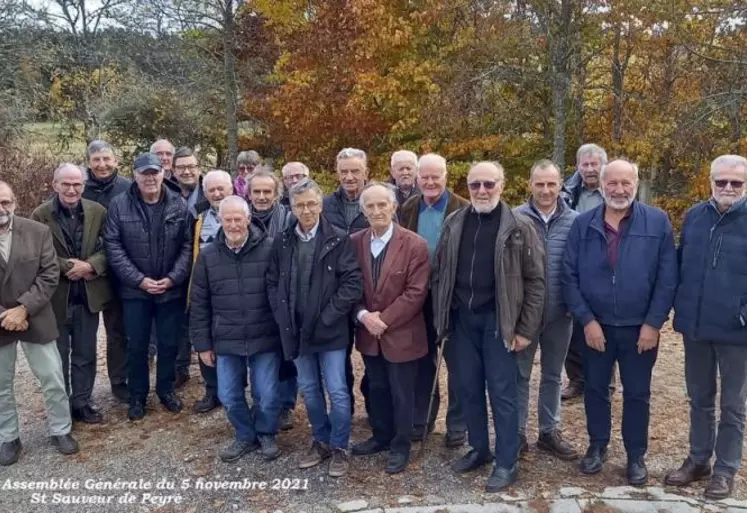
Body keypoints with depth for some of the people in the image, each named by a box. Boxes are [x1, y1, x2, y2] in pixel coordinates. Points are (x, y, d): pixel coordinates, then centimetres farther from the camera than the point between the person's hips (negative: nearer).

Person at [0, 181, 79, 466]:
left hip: (36, 320, 0)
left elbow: (49, 275, -7)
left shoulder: (38, 231, -6)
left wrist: (23, 308, -17)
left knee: (54, 380, 8)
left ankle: (61, 431, 26)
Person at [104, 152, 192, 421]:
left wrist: (174, 278, -12)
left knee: (169, 344, 12)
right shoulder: (119, 205, -5)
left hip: (172, 289, 1)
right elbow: (113, 247, -8)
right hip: (135, 290, -1)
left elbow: (188, 245, -2)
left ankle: (166, 389, 31)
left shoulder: (179, 205, -2)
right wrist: (139, 279, -14)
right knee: (137, 346, 10)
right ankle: (137, 396, 26)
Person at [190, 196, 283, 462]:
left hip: (265, 339, -2)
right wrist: (202, 343, 5)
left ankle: (266, 434, 32)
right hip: (226, 341, 3)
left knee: (268, 395, 4)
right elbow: (199, 304, 6)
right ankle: (245, 435, 35)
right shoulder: (208, 255, 2)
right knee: (229, 396, 10)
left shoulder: (269, 249, -7)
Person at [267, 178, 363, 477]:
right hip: (297, 331, 4)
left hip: (330, 331, -4)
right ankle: (321, 441, 33)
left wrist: (327, 317, -14)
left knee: (337, 392, 2)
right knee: (309, 391, 16)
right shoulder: (282, 242, 5)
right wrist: (283, 316, -3)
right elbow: (272, 283, 9)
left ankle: (339, 447, 20)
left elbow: (353, 283, -11)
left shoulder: (338, 240, -7)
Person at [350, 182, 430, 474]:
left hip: (401, 334, -4)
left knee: (401, 393, 9)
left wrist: (384, 319, -18)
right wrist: (363, 315, -13)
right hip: (368, 332, 5)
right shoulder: (354, 242, 0)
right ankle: (381, 436, 39)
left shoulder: (415, 245, -14)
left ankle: (400, 446, 27)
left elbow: (416, 293, -16)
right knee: (376, 388, 20)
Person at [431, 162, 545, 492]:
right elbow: (438, 274, 11)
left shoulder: (519, 227, -6)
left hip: (498, 322, -4)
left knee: (502, 393, 3)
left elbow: (535, 280, -6)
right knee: (469, 389, 13)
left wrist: (526, 329, -9)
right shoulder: (453, 224, 6)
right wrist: (442, 317, 6)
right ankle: (479, 449, 31)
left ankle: (506, 463, 16)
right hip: (462, 320, 4)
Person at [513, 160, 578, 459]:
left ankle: (549, 432, 30)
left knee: (553, 375, 16)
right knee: (520, 374, 9)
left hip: (559, 313, 2)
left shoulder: (574, 221, -3)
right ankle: (517, 433, 22)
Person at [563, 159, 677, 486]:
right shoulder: (583, 224, -2)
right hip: (595, 327, 1)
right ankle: (597, 446, 33)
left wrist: (653, 323, -10)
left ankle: (636, 456, 28)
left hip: (640, 328, -1)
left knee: (637, 394, 11)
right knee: (595, 389, 13)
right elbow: (569, 276, -3)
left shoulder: (658, 222, -5)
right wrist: (586, 320, -9)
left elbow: (667, 278, -6)